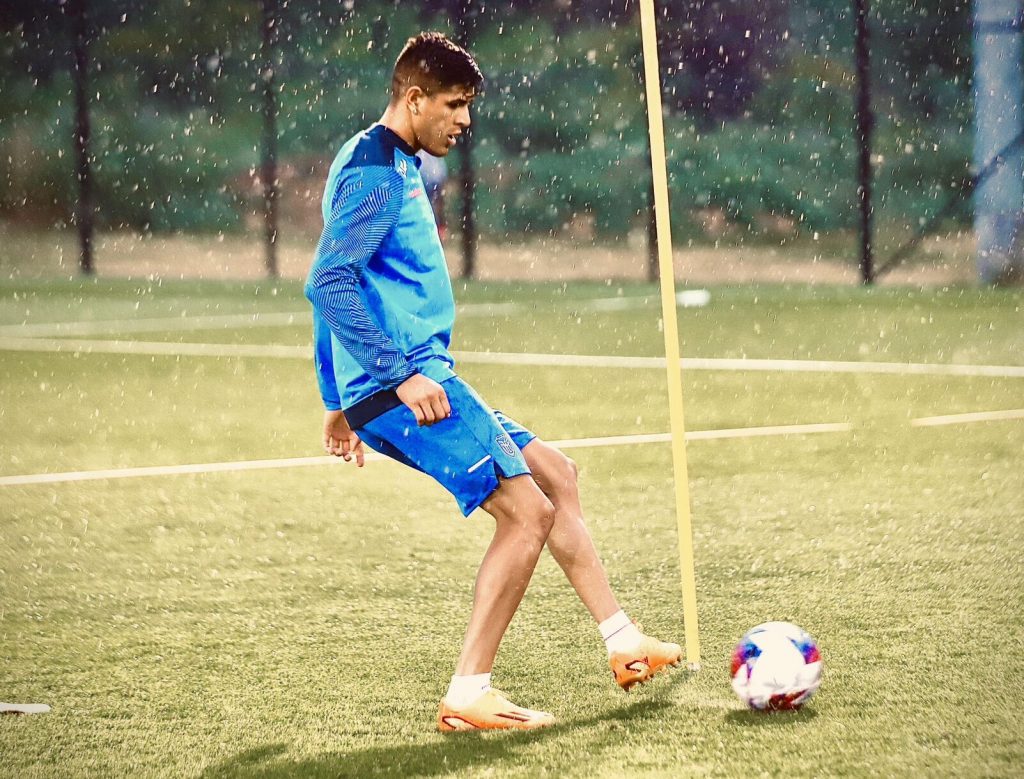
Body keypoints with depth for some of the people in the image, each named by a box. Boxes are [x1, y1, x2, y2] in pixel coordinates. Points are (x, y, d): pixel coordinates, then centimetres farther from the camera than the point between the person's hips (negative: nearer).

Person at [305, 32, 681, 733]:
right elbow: (328, 284, -23)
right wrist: (402, 376, -25)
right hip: (405, 385, -11)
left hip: (413, 381, 11)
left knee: (555, 473, 15)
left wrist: (340, 403, 28)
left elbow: (331, 287, 27)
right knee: (528, 511, -13)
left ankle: (623, 644, 20)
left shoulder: (395, 168, 21)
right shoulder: (377, 171, -12)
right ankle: (468, 696, -10)